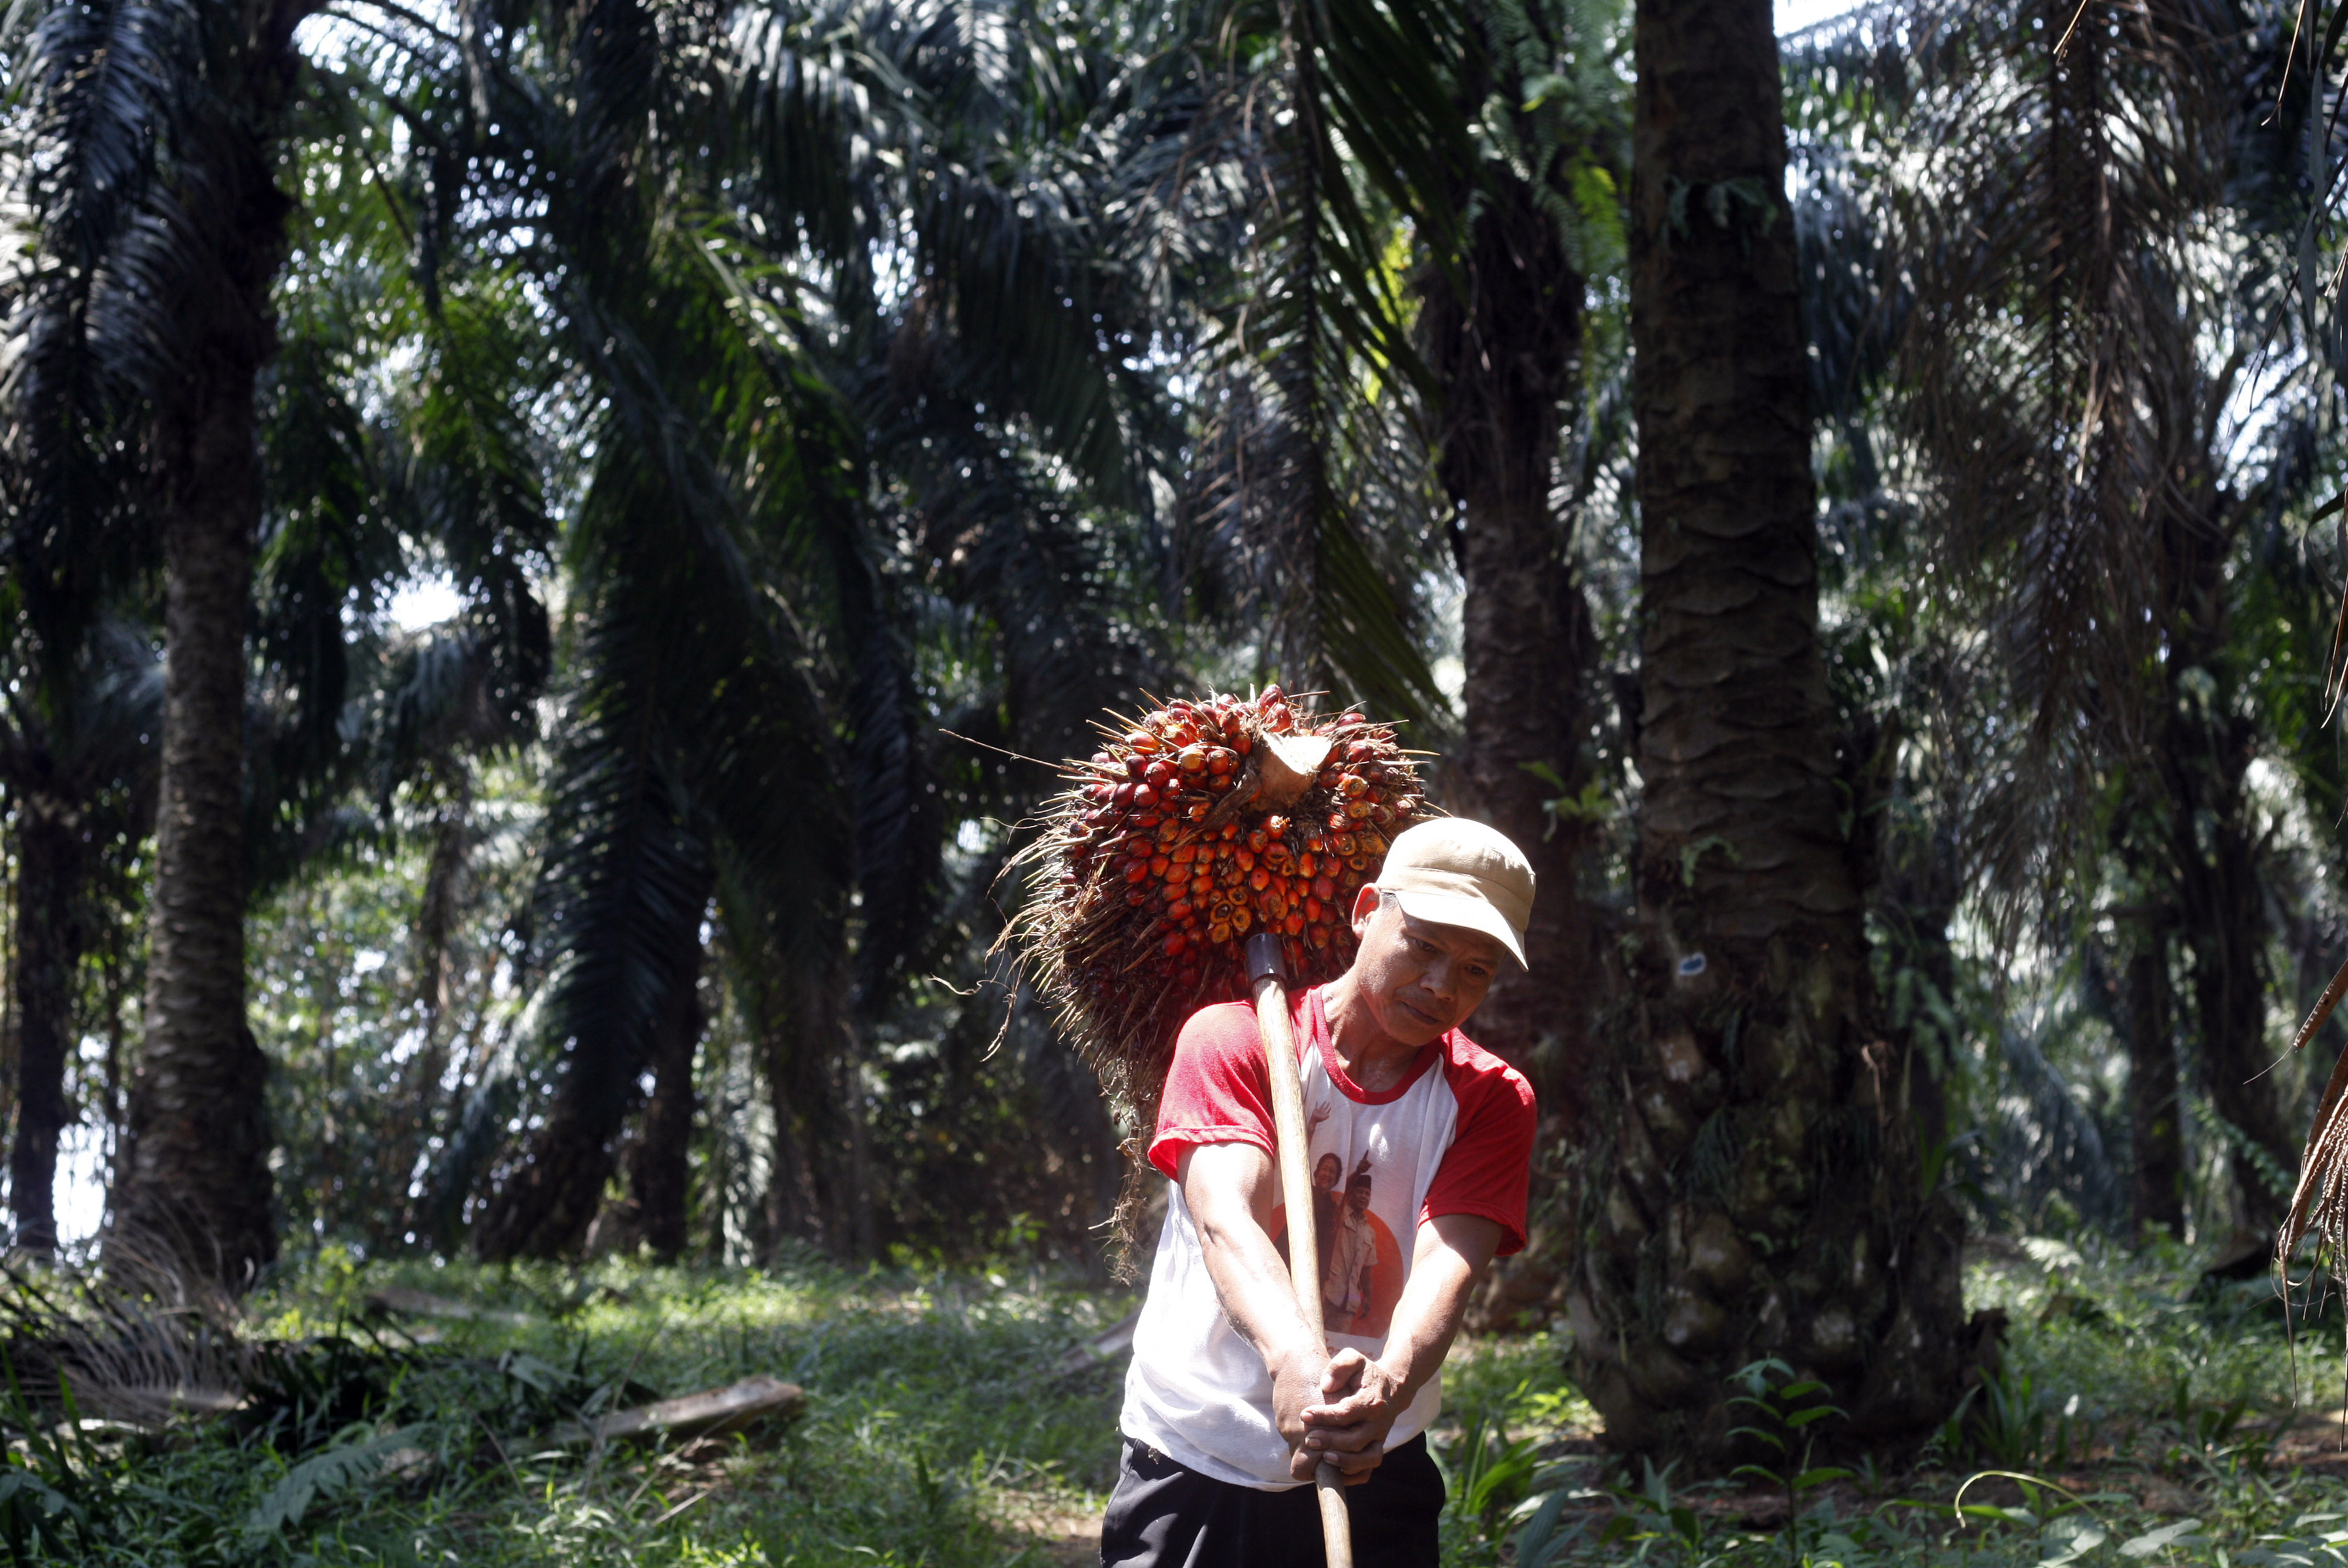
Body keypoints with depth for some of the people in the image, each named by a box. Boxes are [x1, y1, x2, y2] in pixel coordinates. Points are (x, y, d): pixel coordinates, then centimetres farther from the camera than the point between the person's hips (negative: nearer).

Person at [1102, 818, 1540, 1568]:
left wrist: (1390, 1382, -40)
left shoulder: (1491, 1100, -1)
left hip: (1370, 1478, 2)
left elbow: (1449, 1262, -18)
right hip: (1194, 1460, -1)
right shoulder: (1230, 1040, -6)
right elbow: (1224, 1216, -23)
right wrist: (1294, 1358, -43)